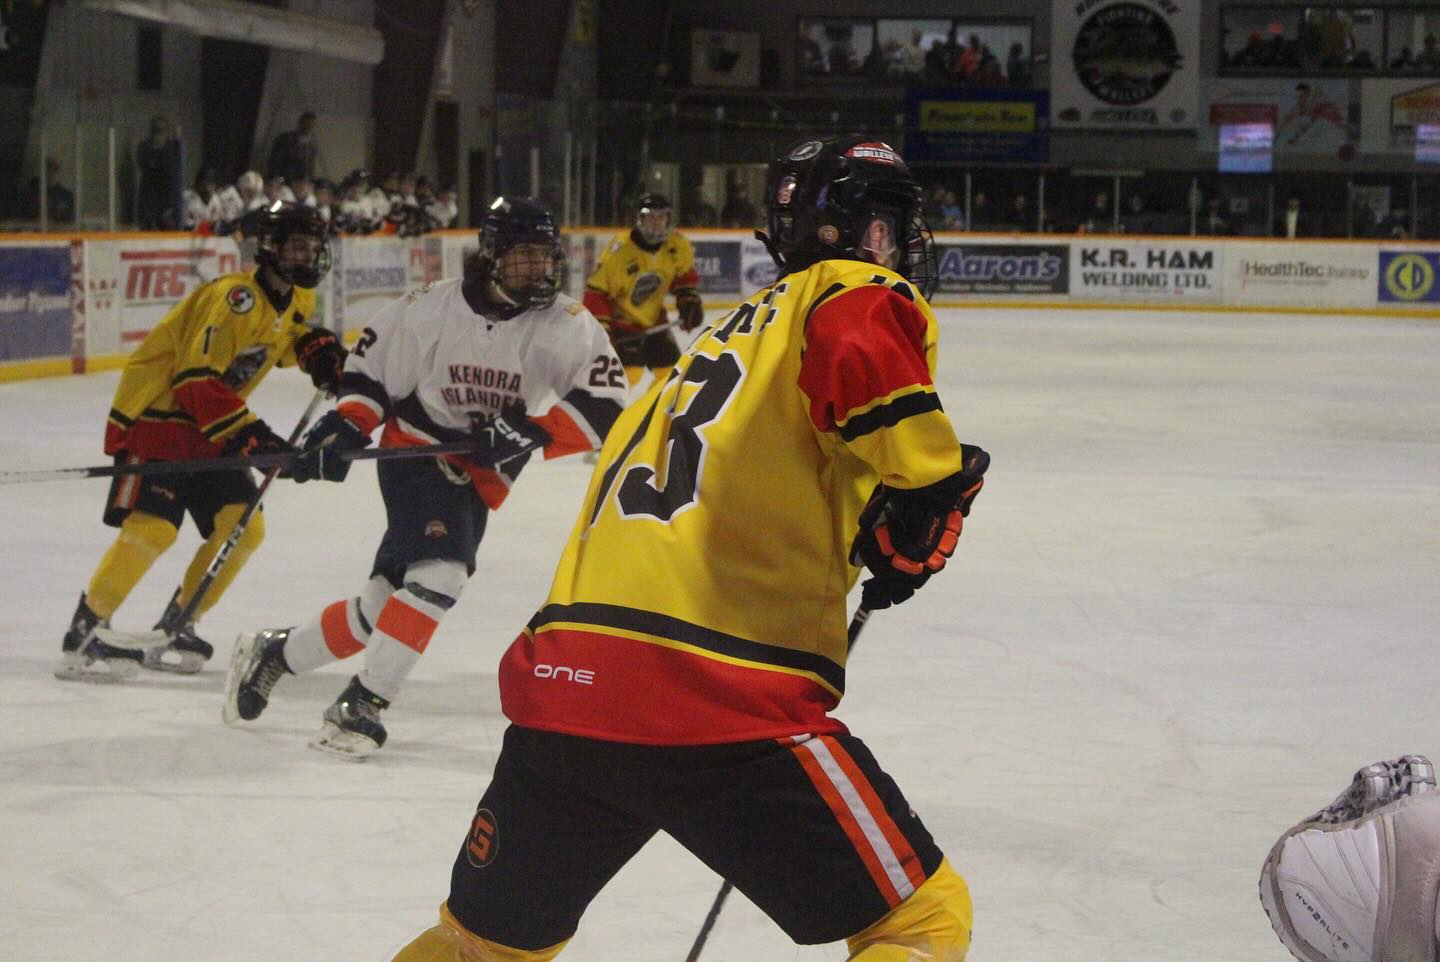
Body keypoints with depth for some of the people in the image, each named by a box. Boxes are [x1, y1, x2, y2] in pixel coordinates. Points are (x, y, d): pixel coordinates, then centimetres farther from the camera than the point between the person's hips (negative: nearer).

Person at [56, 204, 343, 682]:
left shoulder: (294, 300, 5)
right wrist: (249, 434, -34)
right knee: (152, 527, -22)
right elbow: (196, 379, -28)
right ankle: (83, 633, -12)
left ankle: (175, 627, 10)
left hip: (211, 426, 9)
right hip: (153, 414, -9)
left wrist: (318, 346, 7)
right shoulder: (234, 296, -23)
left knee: (244, 525, -4)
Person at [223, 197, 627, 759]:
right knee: (439, 577, -26)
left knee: (385, 604, 6)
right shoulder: (432, 308, -12)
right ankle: (360, 705, -19)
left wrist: (532, 432, -30)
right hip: (416, 454, -4)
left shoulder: (568, 326, -11)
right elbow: (369, 368, 1)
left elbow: (604, 406, -20)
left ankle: (273, 653, 27)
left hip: (480, 482, 4)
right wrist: (345, 426, -13)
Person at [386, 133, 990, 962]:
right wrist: (927, 487, -10)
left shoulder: (733, 332, 29)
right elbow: (862, 349, -19)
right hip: (722, 701, -8)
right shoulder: (862, 295, 4)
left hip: (561, 682, 8)